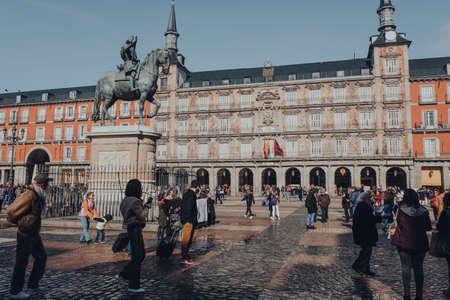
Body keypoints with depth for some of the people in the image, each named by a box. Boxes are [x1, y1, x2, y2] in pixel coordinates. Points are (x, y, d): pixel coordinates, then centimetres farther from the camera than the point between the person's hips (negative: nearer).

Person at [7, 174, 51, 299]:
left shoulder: (38, 196, 8)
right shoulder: (29, 196, -22)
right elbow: (11, 212, -21)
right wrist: (20, 223, -7)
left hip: (34, 234, 9)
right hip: (25, 234, -9)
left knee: (41, 257, 16)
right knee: (21, 263, 2)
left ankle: (33, 285, 28)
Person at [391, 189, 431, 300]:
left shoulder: (401, 210, -14)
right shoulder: (423, 211, -7)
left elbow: (399, 223, -4)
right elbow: (428, 227, 3)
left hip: (404, 242, -2)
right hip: (420, 243, 2)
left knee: (406, 268, 8)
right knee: (418, 268, 13)